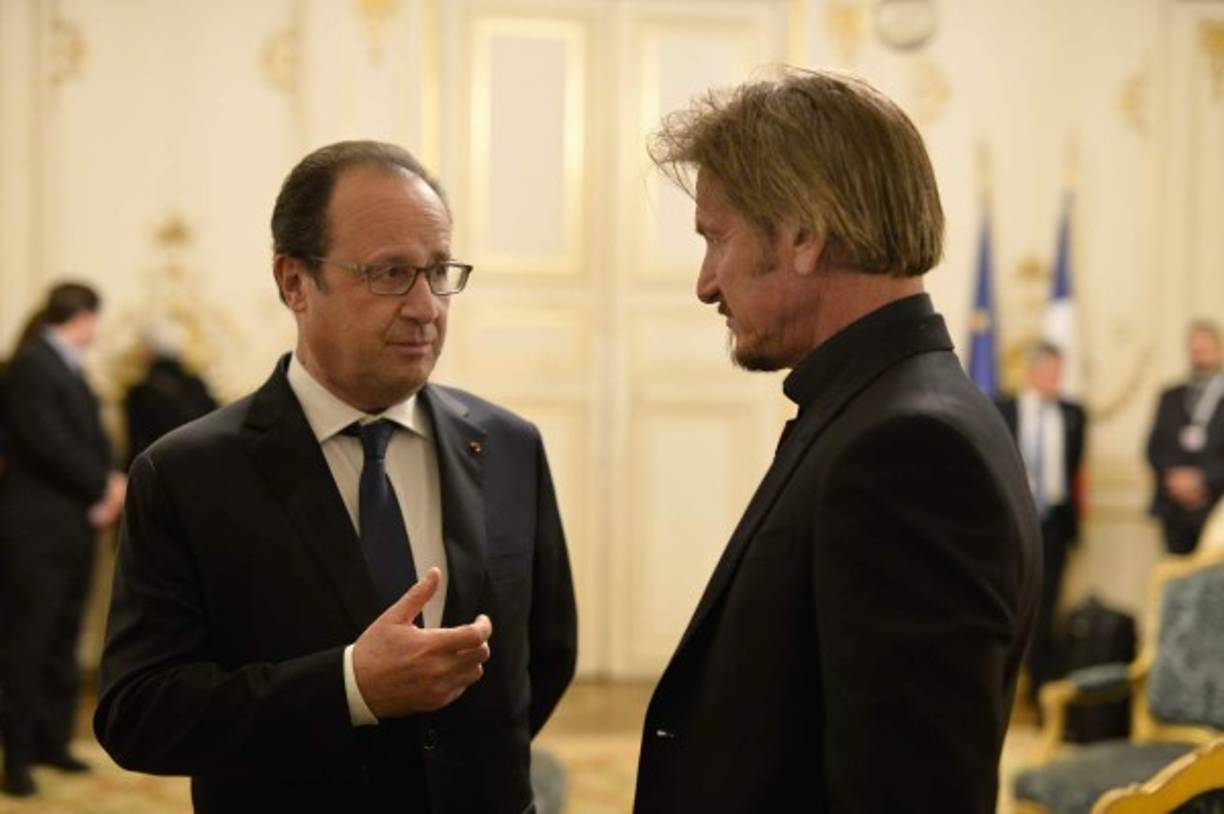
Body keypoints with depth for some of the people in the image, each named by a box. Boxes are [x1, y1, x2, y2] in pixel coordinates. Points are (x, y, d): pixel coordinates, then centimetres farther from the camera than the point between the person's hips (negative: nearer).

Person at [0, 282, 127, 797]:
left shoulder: (70, 370, 15)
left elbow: (91, 440, 14)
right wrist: (105, 487, -9)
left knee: (62, 641, 12)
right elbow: (50, 445, -19)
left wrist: (109, 486, -5)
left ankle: (52, 740, 21)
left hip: (75, 527, 9)